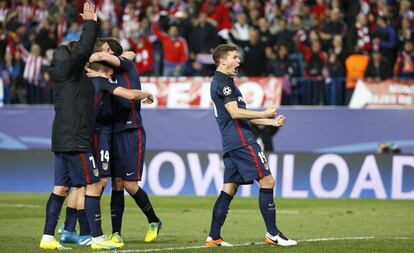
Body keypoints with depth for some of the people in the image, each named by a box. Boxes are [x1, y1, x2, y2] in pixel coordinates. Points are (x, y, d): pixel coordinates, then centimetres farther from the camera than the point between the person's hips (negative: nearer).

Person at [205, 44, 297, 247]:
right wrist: (264, 114, -13)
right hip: (241, 142, -10)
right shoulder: (223, 82, -9)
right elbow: (235, 113, -19)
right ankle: (272, 234, -8)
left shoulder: (220, 82, 23)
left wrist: (272, 122, 21)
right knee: (267, 181, -8)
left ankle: (214, 237, 4)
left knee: (229, 188, 8)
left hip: (231, 144, 10)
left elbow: (242, 116, 26)